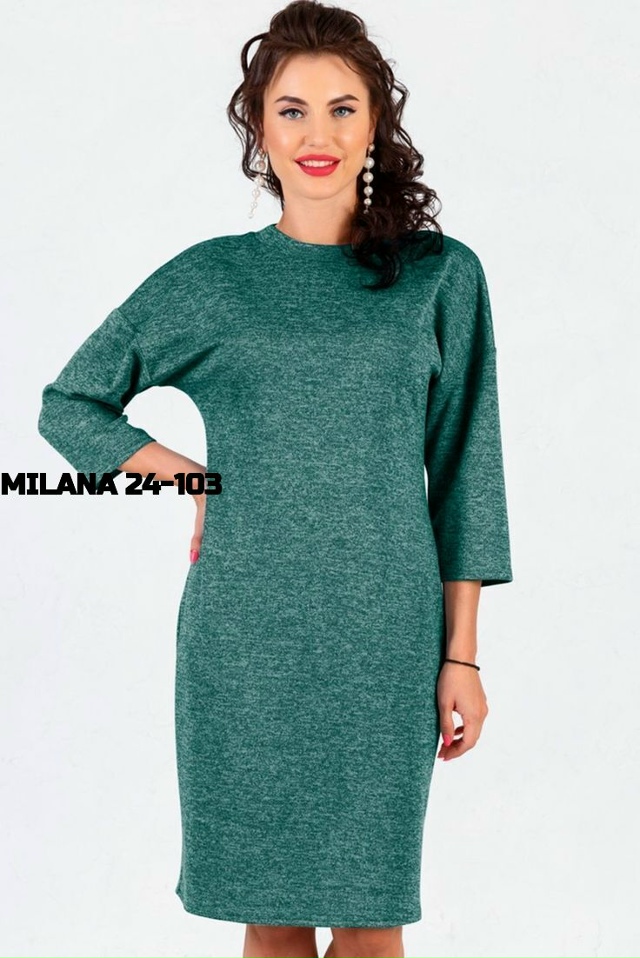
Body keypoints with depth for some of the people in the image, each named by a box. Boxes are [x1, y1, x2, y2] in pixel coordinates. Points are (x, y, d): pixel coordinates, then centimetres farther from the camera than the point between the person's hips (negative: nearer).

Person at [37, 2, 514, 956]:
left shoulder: (441, 276, 4)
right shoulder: (211, 279, 4)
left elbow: (463, 471, 5)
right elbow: (68, 404, 13)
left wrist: (462, 654, 1)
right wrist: (193, 479, 0)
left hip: (388, 639, 0)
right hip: (245, 638, 0)